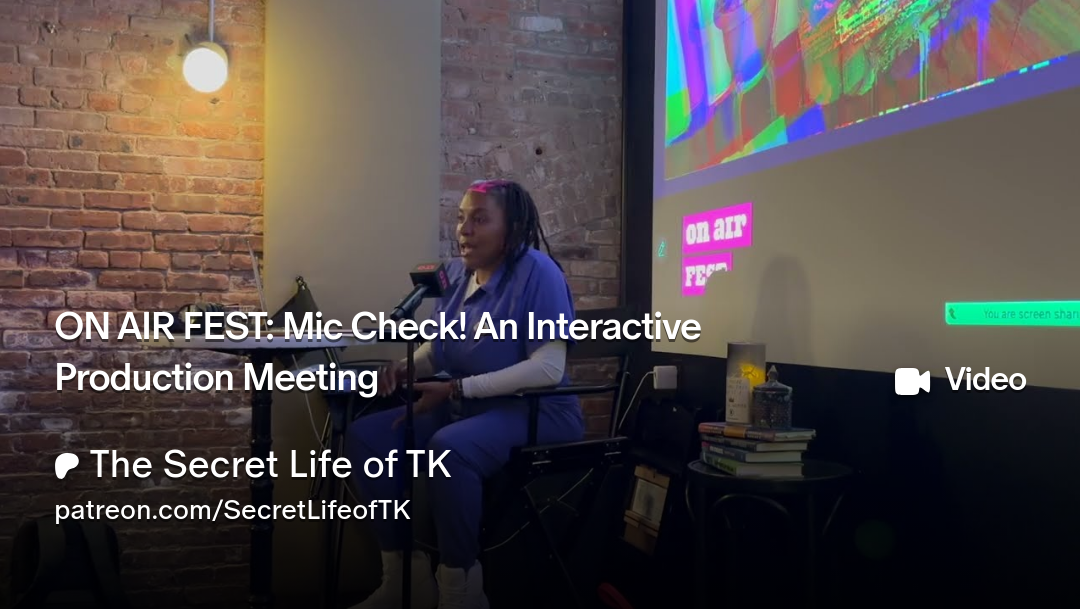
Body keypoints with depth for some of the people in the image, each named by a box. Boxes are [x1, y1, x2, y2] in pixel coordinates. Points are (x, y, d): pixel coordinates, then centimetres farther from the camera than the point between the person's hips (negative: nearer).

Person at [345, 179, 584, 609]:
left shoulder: (536, 271, -16)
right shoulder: (457, 273, 6)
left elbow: (548, 368, -24)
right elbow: (439, 344, 18)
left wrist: (456, 389, -26)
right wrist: (407, 367, -6)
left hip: (536, 411, -8)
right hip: (464, 408, 8)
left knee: (449, 449, -35)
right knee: (366, 436, -7)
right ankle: (402, 571, 2)